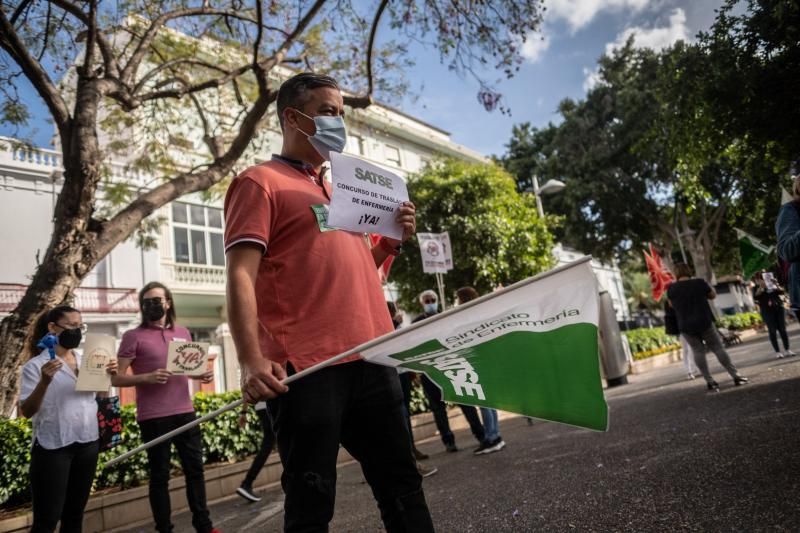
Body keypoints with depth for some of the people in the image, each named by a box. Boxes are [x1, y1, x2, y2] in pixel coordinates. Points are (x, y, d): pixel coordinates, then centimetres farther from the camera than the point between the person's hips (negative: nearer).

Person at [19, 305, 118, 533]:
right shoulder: (36, 365, -8)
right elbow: (26, 411, -14)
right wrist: (44, 382, -29)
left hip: (88, 443, 5)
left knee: (74, 513, 16)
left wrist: (107, 376, -4)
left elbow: (100, 398, 13)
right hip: (53, 447, -5)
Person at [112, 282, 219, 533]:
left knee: (195, 468, 11)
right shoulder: (133, 337, -3)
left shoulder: (183, 333, 11)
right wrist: (147, 377, -21)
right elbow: (116, 378, -4)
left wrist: (202, 375, -2)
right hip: (154, 417, -4)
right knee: (160, 475, 6)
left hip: (185, 412, 4)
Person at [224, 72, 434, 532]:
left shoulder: (338, 191, 23)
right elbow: (241, 276, -12)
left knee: (402, 483, 16)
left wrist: (393, 240, 10)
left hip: (371, 358, 8)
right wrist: (251, 359, -24)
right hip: (308, 367, -7)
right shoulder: (261, 182, 0)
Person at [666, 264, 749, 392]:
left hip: (686, 326, 0)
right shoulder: (699, 282, -6)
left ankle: (710, 381, 4)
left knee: (698, 351, 7)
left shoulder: (672, 288, -4)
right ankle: (736, 376, 12)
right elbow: (713, 295, 10)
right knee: (718, 348, 8)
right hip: (704, 322, 0)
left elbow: (671, 305, 12)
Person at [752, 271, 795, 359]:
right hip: (767, 311, -2)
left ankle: (787, 350, 10)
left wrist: (775, 284, -13)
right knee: (773, 331, -3)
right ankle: (777, 352, 1)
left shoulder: (772, 285, 11)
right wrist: (760, 287, -20)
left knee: (782, 329, 2)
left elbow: (781, 292, -1)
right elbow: (755, 297, -15)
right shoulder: (756, 288, 4)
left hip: (778, 308, 3)